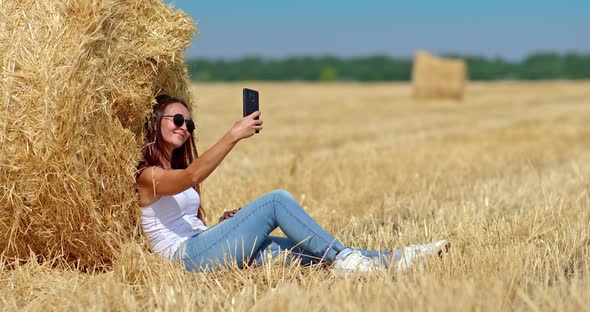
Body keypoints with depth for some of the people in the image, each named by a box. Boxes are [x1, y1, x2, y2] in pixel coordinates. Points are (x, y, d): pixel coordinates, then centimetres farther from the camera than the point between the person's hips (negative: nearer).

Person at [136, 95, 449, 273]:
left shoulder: (177, 171, 26)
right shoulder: (148, 176, -4)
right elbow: (192, 177, -27)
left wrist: (223, 222, 4)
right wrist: (233, 136, -32)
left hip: (203, 246, 8)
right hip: (189, 255, -8)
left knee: (303, 249, -9)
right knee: (277, 200, -18)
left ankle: (389, 259, -15)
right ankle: (343, 257, -16)